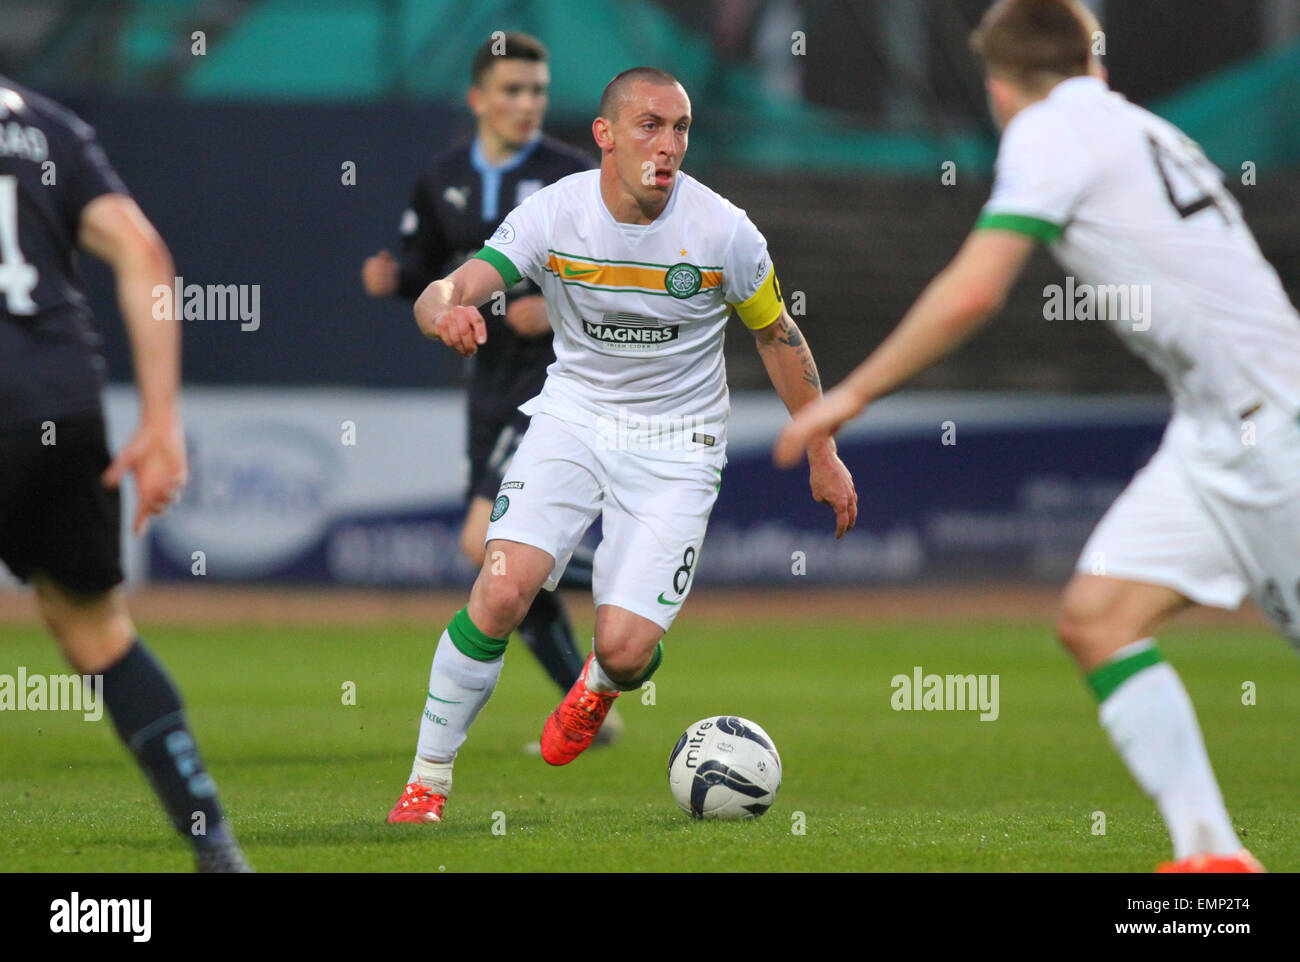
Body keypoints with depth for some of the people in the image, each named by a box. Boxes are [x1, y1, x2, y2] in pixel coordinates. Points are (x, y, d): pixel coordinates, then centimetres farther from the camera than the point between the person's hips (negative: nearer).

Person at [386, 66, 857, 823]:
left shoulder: (724, 232, -13)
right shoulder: (553, 215, -13)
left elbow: (779, 336, 3)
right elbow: (443, 294, -20)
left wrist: (823, 455, 7)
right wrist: (448, 310, -46)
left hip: (675, 447, -1)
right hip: (573, 415, 1)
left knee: (624, 650, -14)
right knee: (502, 591, -21)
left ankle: (601, 685, 27)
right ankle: (428, 781, -5)